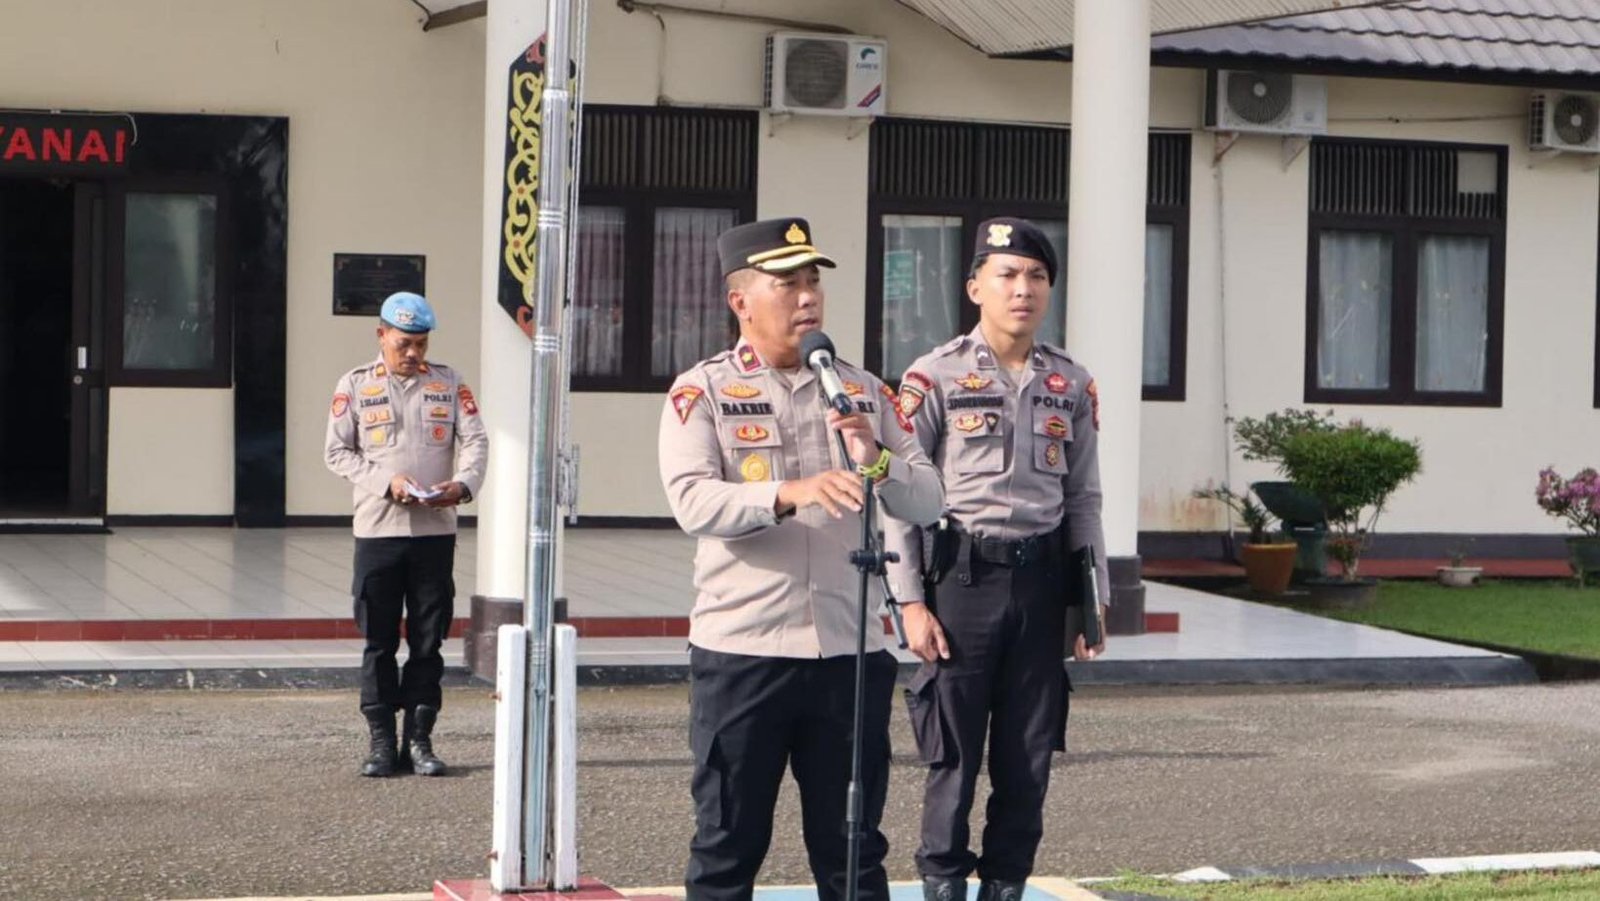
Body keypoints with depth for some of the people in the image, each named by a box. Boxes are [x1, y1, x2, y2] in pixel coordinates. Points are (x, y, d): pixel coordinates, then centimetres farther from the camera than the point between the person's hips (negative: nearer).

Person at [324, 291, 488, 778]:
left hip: (435, 529, 1)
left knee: (429, 640, 3)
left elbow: (475, 440, 3)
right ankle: (381, 740, 8)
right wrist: (386, 481, -13)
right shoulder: (356, 385, 5)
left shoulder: (448, 383, 9)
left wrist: (464, 484, -17)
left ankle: (419, 738, 10)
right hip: (377, 530, -1)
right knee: (379, 641, 2)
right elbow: (337, 451, 1)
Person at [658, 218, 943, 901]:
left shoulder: (862, 391, 11)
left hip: (850, 650, 3)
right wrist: (790, 493, -33)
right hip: (741, 652, -3)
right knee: (728, 846, 5)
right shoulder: (702, 393, -1)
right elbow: (693, 502, -17)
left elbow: (927, 503, 7)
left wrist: (878, 464, -14)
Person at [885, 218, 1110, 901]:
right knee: (953, 753, 0)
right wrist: (911, 602, -10)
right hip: (962, 575, -4)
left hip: (1041, 578, 4)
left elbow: (1083, 498, 13)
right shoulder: (935, 378, -4)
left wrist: (1093, 600, 8)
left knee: (1029, 757, 8)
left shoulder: (1073, 385, 9)